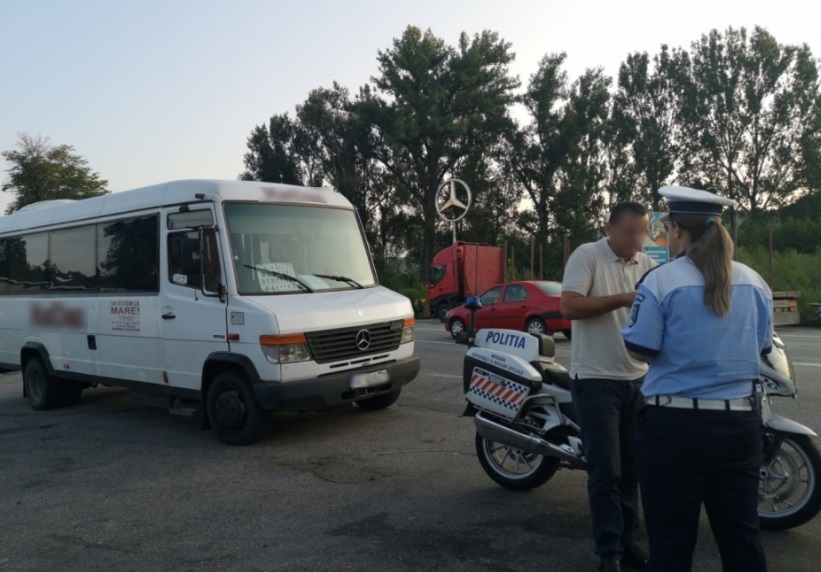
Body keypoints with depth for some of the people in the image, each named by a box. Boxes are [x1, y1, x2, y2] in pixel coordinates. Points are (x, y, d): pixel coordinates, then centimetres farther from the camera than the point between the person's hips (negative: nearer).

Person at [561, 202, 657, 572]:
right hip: (596, 379, -6)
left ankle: (627, 540, 29)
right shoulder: (587, 255, -8)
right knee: (606, 471, 0)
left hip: (638, 379, 6)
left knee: (631, 466, 15)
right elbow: (569, 307, -20)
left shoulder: (648, 265, 9)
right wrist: (623, 299, -22)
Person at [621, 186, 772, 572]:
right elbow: (760, 347, 14)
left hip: (674, 424, -5)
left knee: (672, 537, 7)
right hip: (738, 424, 5)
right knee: (741, 533, 16)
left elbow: (640, 350, -12)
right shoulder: (755, 282, 5)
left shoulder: (662, 281, -11)